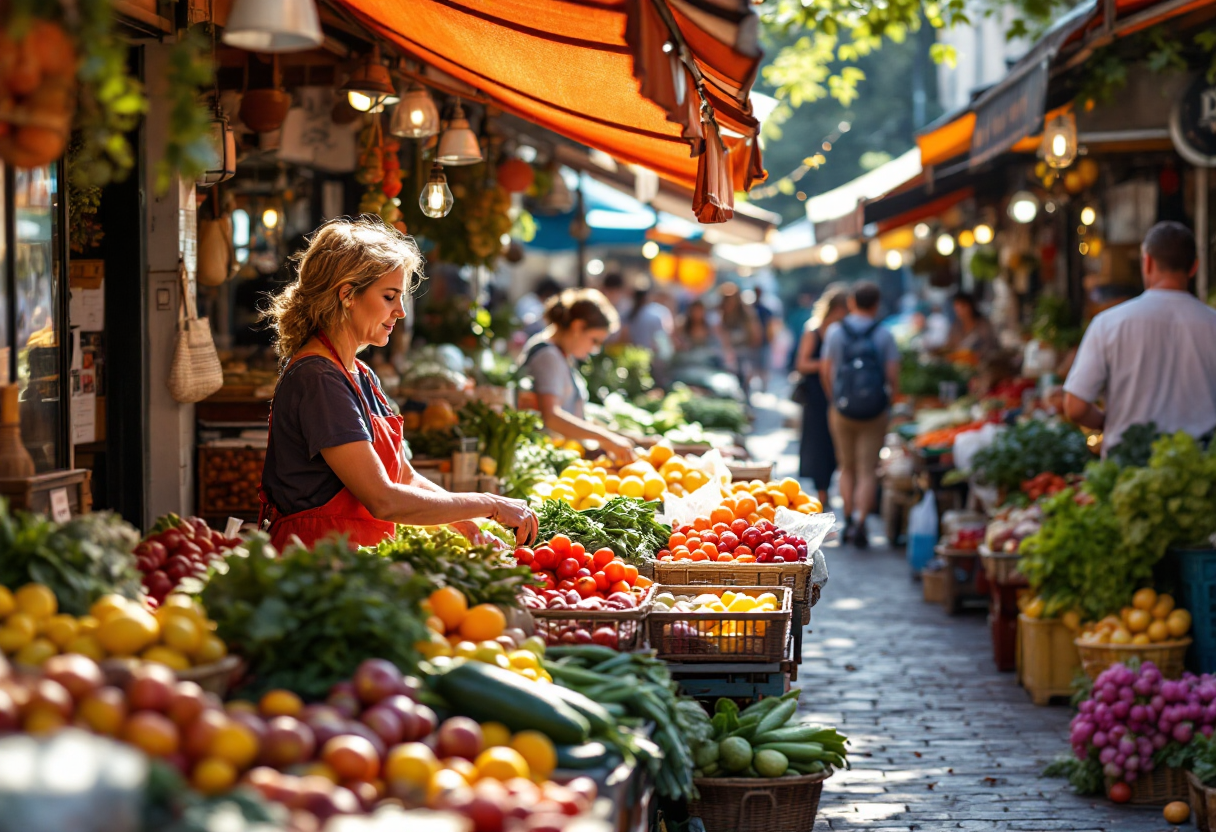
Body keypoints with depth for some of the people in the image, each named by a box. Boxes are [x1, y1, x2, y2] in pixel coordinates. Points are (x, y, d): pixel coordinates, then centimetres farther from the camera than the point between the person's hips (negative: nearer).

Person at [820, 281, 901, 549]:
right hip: (875, 411, -1)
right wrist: (891, 396, 14)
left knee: (847, 467, 16)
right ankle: (859, 520, -14)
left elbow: (825, 371, 3)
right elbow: (893, 376, -7)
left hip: (842, 409, 1)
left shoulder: (835, 331, -1)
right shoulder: (884, 336, -5)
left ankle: (849, 520, 15)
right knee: (867, 470, 1)